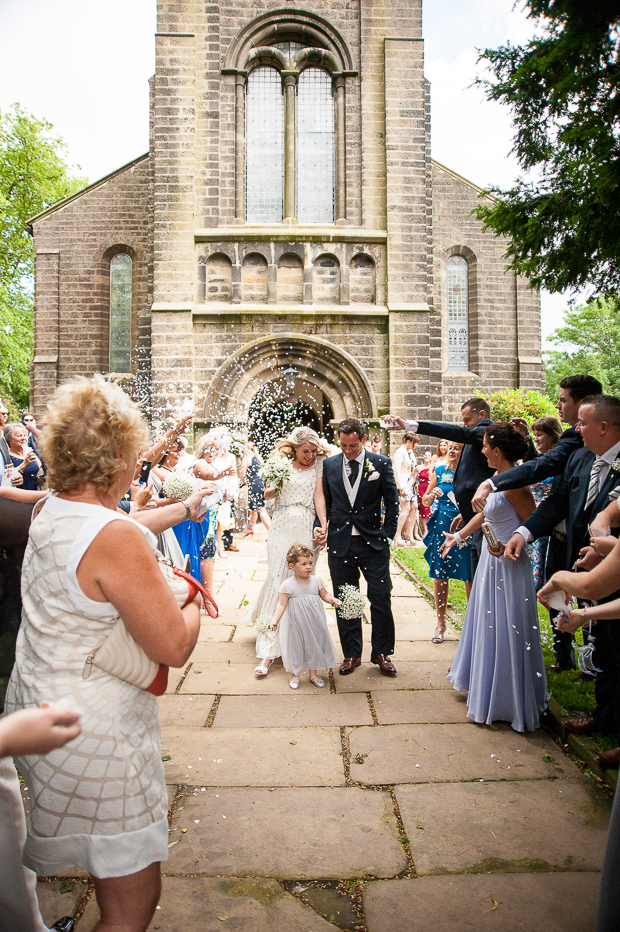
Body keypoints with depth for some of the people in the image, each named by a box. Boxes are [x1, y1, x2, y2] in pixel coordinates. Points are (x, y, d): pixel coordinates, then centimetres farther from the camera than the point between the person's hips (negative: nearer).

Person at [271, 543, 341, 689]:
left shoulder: (316, 580, -4)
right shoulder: (288, 585, -14)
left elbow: (324, 595, 8)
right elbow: (282, 604, -13)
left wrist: (333, 600, -11)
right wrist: (275, 620, -24)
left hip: (314, 623, 3)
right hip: (295, 623, -3)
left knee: (314, 645, 14)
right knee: (295, 647, 10)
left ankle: (313, 674, 35)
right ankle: (295, 675, 31)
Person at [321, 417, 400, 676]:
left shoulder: (381, 463, -1)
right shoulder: (329, 465, 6)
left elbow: (392, 502, 2)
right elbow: (324, 501, 12)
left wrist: (388, 536, -3)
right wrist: (322, 528, -2)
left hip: (373, 542, -2)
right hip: (340, 543, 2)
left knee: (381, 598, 3)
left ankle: (381, 652, 23)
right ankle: (352, 654, 23)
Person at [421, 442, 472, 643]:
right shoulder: (440, 471, 7)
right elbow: (425, 501, 11)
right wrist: (432, 494, -10)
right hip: (441, 527, 3)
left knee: (470, 577, -1)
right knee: (439, 575, 6)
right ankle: (441, 623, 20)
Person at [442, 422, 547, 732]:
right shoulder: (497, 477, 7)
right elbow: (484, 513, 18)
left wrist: (507, 547, -31)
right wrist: (458, 537, 22)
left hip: (507, 565, -10)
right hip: (491, 561, 10)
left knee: (505, 631, 3)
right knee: (487, 624, 22)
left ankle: (506, 701, 20)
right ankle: (484, 685, 41)